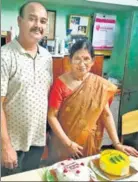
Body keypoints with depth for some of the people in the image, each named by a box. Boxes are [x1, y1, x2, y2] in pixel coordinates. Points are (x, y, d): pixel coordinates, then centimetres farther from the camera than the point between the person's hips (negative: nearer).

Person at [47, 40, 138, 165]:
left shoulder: (100, 84, -6)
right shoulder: (61, 83, -15)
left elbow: (106, 114, -2)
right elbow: (52, 116, -14)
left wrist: (117, 144, -6)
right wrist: (68, 143, -17)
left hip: (89, 143, 3)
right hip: (64, 144, -2)